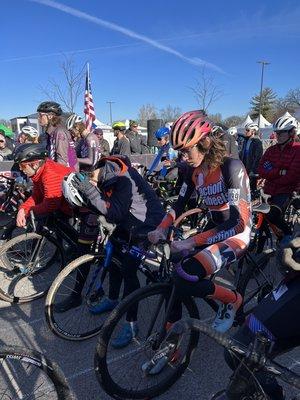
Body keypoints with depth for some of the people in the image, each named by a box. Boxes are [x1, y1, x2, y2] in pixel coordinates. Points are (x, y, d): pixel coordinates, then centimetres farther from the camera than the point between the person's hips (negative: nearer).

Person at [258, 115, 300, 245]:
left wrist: (272, 175, -8)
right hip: (269, 191, 6)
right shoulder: (271, 150, 8)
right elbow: (262, 171, -4)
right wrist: (280, 172, -18)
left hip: (285, 191, -5)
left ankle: (288, 232, 6)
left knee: (272, 215, -24)